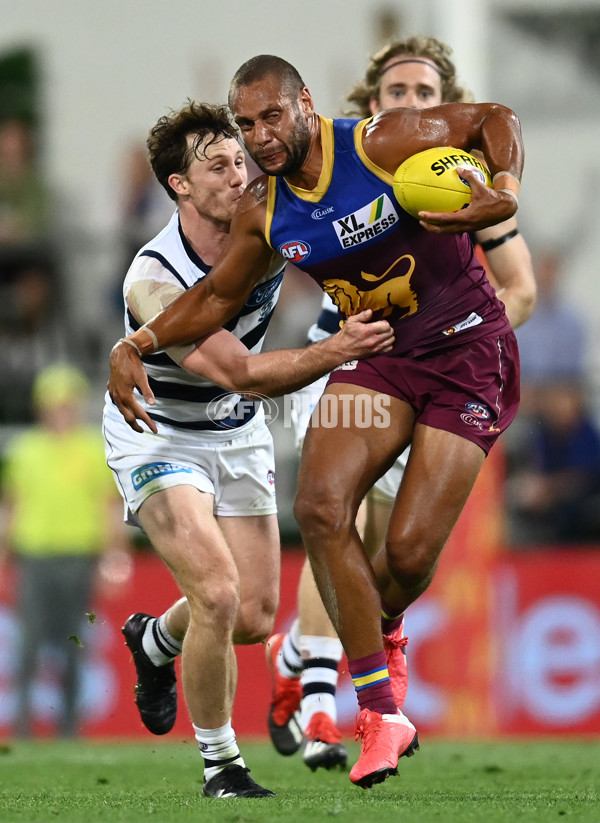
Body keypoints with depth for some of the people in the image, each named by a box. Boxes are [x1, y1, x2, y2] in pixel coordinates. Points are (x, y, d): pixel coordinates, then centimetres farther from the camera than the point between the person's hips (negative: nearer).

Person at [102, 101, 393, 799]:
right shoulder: (153, 280, -31)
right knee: (217, 593, -23)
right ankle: (219, 760, -3)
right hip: (157, 436, -6)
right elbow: (242, 374, -35)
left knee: (255, 618, 6)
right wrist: (336, 350, -47)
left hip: (238, 434, 6)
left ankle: (155, 640, 40)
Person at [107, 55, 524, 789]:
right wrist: (136, 346, 2)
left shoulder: (386, 142, -16)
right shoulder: (262, 213, 1)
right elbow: (216, 297, 16)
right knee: (320, 506, -20)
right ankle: (381, 716, -12)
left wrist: (507, 192, -25)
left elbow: (495, 119, -5)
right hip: (376, 355, 5)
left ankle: (379, 639, 30)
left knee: (410, 551, -11)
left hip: (468, 354, -5)